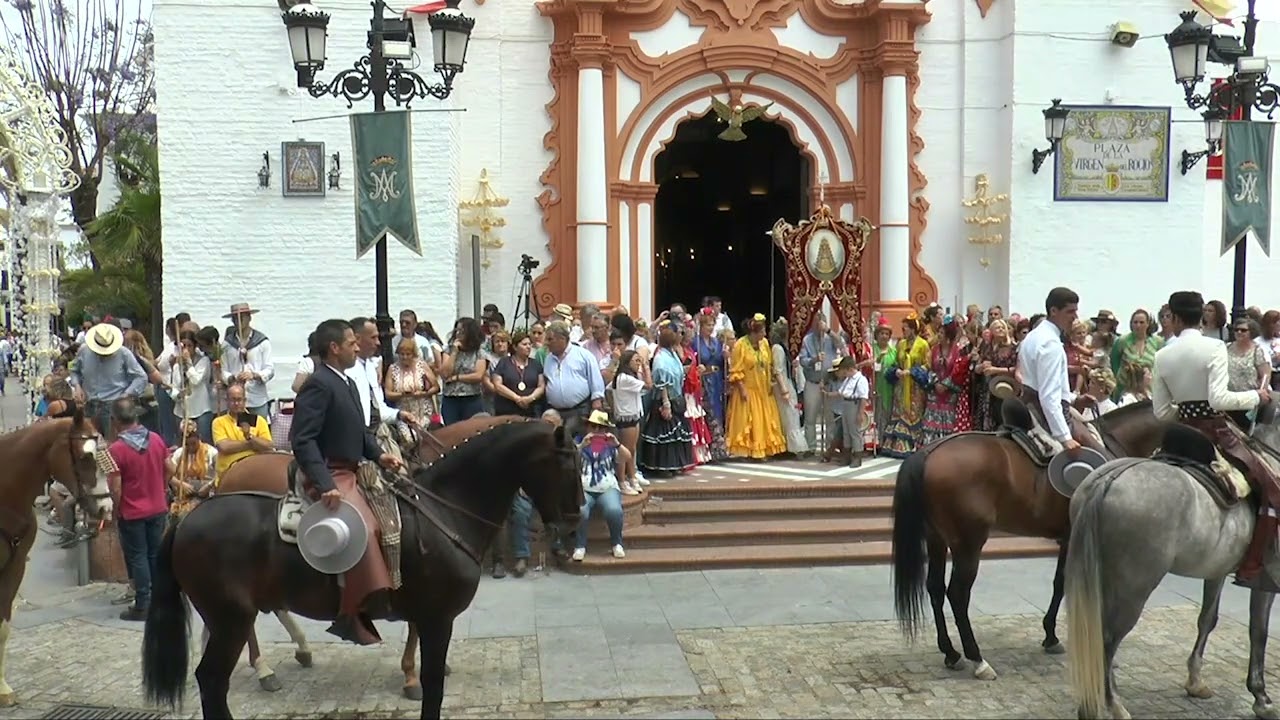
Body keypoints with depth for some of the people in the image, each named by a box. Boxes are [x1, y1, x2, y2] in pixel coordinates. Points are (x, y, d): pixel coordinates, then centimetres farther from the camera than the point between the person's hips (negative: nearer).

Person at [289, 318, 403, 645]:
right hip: (331, 476, -11)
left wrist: (378, 454, 3)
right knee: (362, 529, -30)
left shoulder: (347, 383, 16)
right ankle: (352, 615, -30)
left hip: (353, 472, 11)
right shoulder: (319, 385, -14)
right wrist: (324, 484, -31)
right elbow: (302, 440, -22)